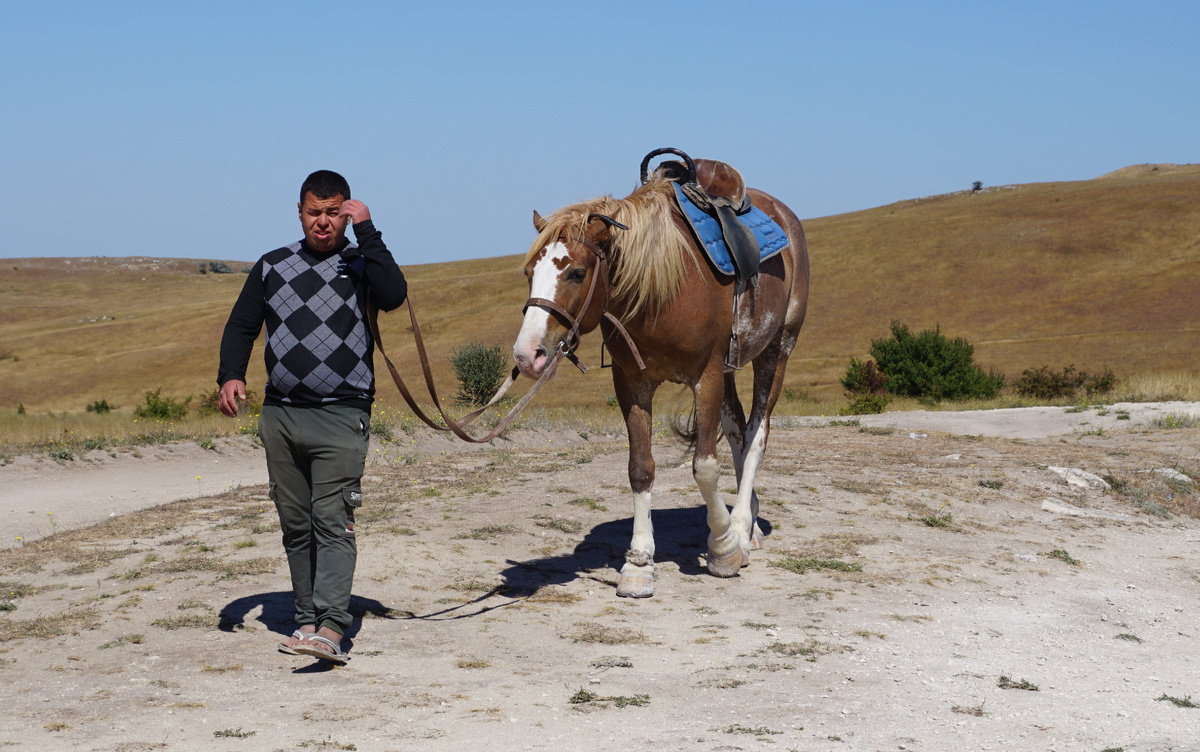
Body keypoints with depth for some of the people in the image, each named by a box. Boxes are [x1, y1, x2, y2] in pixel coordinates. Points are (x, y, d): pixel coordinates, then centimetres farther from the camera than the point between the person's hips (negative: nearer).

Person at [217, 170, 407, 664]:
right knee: (295, 526, 9)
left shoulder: (361, 266, 4)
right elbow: (241, 326, 14)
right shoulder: (273, 266, 14)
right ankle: (307, 619, 17)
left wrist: (367, 232, -14)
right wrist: (231, 375, -4)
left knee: (333, 522, -13)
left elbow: (394, 296, -17)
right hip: (280, 415, 4)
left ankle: (332, 627, -20)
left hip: (341, 417, -4)